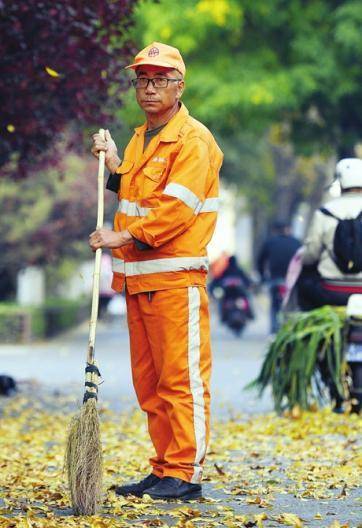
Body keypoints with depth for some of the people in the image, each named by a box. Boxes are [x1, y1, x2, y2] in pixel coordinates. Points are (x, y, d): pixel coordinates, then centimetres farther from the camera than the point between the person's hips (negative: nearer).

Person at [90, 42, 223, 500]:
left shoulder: (193, 141, -8)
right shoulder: (140, 139, 20)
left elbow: (175, 208, -18)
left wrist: (123, 237, -21)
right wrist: (114, 165, 14)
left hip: (176, 278, -9)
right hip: (138, 276, 9)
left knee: (181, 377, -7)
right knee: (149, 381, 10)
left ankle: (186, 475, -5)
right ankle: (163, 471, 16)